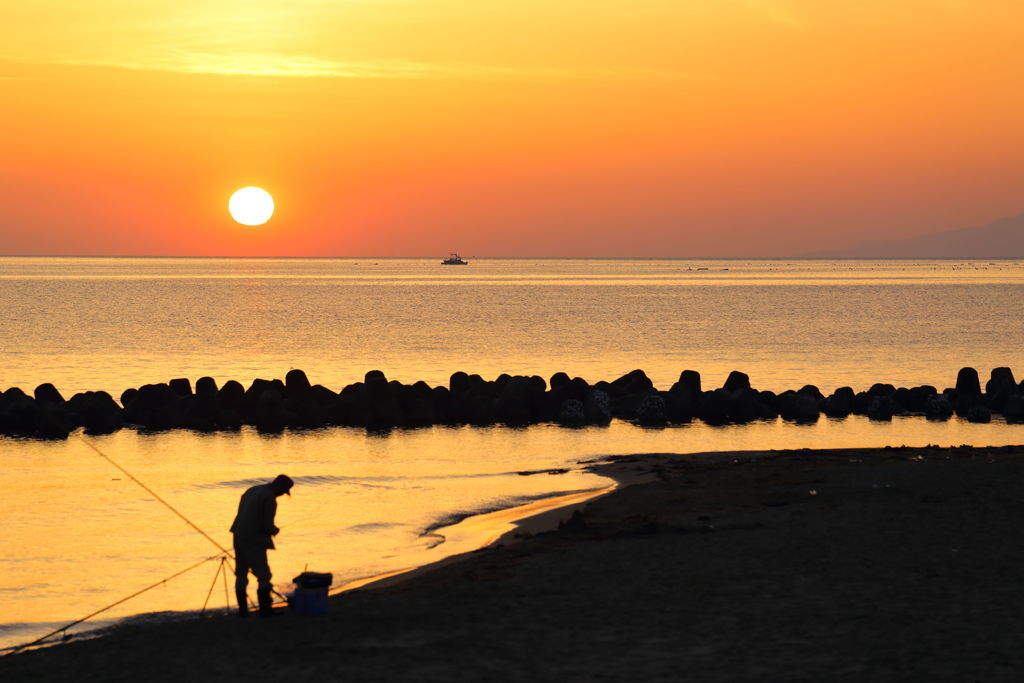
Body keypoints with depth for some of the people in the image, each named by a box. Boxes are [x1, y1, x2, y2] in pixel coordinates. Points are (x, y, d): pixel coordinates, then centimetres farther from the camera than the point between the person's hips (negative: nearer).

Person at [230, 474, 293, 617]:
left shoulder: (252, 490, 13)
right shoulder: (270, 499, -14)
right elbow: (268, 526, -17)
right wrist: (275, 530, 7)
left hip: (238, 537, 8)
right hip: (254, 541, -8)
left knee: (241, 574, 13)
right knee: (263, 575, 3)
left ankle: (242, 609, 15)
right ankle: (265, 609, 5)